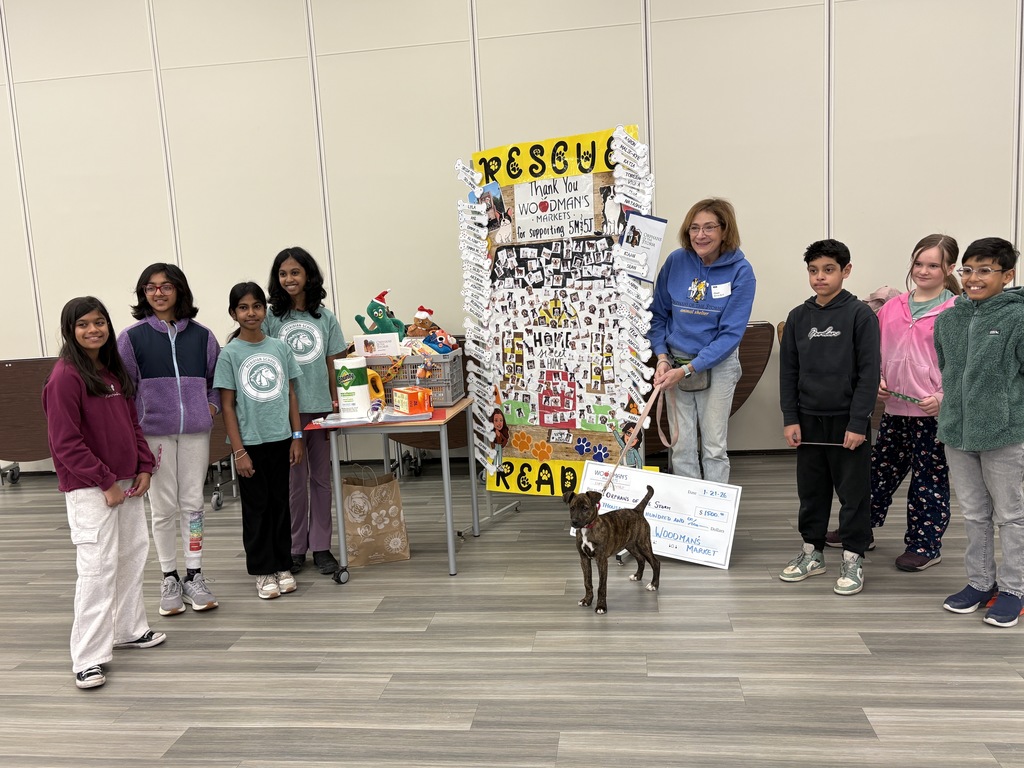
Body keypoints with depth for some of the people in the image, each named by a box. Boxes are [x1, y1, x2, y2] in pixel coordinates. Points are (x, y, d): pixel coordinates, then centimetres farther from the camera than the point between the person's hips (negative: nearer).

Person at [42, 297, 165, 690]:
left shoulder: (115, 370, 9)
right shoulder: (65, 377, -14)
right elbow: (65, 443, -17)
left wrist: (144, 467, 4)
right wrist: (105, 482, -16)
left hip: (126, 480, 8)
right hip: (89, 488, -8)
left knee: (134, 553, 15)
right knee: (97, 566, -7)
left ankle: (129, 629, 31)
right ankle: (88, 658, 3)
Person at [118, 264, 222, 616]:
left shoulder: (201, 335, 6)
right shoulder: (132, 337, 1)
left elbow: (216, 380, 14)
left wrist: (212, 407, -2)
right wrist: (134, 429, -7)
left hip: (195, 431, 1)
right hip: (153, 432, -1)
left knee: (193, 504, 6)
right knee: (163, 508, 6)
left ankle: (194, 576, 18)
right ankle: (169, 579, 19)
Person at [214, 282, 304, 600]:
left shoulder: (280, 347, 3)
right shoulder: (229, 353, -6)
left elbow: (291, 394, 8)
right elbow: (227, 405, -6)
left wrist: (297, 436, 4)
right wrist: (238, 451, -10)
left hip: (280, 439, 3)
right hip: (250, 442, -3)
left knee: (280, 504, 11)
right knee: (256, 508, 7)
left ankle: (283, 566, 23)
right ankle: (263, 572, 18)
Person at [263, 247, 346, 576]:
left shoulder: (325, 317, 6)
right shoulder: (271, 318, 0)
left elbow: (331, 365, 9)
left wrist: (335, 403, 4)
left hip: (320, 406, 2)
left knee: (321, 479, 8)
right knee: (294, 480, 6)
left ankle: (321, 546, 18)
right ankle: (296, 547, 18)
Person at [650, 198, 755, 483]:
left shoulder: (740, 271, -12)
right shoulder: (676, 261, -5)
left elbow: (731, 332, -14)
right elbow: (658, 313, 6)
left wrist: (688, 370, -20)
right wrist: (662, 357, -7)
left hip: (718, 365, -2)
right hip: (675, 363, 2)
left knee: (714, 446, 5)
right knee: (681, 445, 7)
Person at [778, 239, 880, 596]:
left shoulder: (860, 315, -6)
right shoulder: (798, 317, 6)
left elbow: (870, 372, -9)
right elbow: (788, 371, 8)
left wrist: (858, 423, -13)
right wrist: (790, 418, 2)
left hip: (848, 420, -4)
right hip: (808, 420, 4)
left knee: (853, 491, 5)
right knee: (811, 490, 12)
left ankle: (853, 559, 18)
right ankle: (811, 551, 26)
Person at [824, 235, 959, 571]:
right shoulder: (893, 307, 8)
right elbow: (877, 352, 16)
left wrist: (943, 397, -17)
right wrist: (878, 380, 0)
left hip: (934, 412, -5)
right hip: (895, 408, 5)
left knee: (929, 481, 7)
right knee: (880, 471, 15)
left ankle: (925, 546, 21)